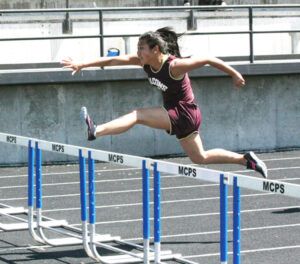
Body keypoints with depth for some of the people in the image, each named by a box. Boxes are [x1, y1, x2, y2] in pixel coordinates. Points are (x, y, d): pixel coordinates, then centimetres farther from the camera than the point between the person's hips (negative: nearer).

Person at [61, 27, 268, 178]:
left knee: (138, 115, -21)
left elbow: (208, 60, -18)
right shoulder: (145, 62, -4)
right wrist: (82, 65, -17)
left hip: (185, 114, -9)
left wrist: (235, 75, -11)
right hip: (176, 115, 9)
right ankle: (246, 159, 29)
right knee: (200, 158, 20)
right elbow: (114, 60, -10)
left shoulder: (174, 66, -24)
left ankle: (95, 131, -30)